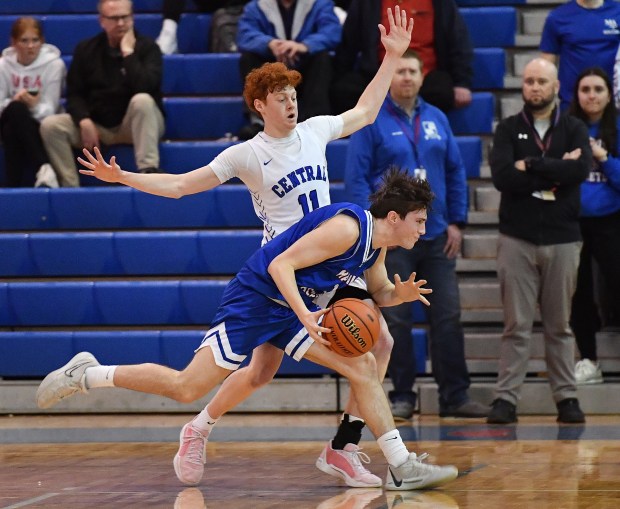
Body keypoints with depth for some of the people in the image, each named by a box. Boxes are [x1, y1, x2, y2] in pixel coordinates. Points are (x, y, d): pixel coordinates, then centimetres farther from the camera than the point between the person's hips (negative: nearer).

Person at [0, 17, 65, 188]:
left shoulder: (54, 64, -7)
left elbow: (49, 108, -10)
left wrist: (36, 106, -33)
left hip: (42, 124, -2)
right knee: (16, 108, -36)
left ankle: (15, 186, -33)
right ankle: (44, 167, -41)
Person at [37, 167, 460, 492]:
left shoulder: (378, 244, 7)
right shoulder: (348, 227, -22)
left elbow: (379, 292, 24)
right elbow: (281, 264, -26)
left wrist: (400, 294, 1)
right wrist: (305, 315, -37)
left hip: (294, 308, 9)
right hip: (255, 298, -9)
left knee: (363, 367, -2)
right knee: (188, 388, -10)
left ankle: (402, 467, -1)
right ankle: (86, 375, 2)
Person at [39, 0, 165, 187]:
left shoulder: (146, 47, -6)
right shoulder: (86, 49, 3)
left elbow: (145, 88, -24)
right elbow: (75, 94, 1)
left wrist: (128, 53, -23)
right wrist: (84, 121, -18)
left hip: (136, 125, -3)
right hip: (97, 126, 3)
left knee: (142, 100, -37)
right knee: (50, 125, -19)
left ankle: (148, 172, -40)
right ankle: (70, 186, -21)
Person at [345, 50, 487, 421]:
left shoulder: (437, 120, 10)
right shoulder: (371, 121, -2)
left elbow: (456, 172, 12)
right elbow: (356, 177, -6)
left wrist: (456, 222, 5)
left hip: (437, 236, 4)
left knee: (448, 316, 2)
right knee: (396, 319, 1)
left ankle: (455, 395, 7)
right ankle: (402, 395, 9)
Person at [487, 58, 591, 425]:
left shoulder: (574, 130, 7)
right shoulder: (509, 130, 6)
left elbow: (581, 169, -13)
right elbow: (502, 176, -11)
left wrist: (530, 167, -11)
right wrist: (556, 173, -11)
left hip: (562, 240, 1)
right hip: (517, 239, -1)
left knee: (560, 325, 6)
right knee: (516, 325, -1)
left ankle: (567, 397, 10)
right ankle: (506, 398, -1)